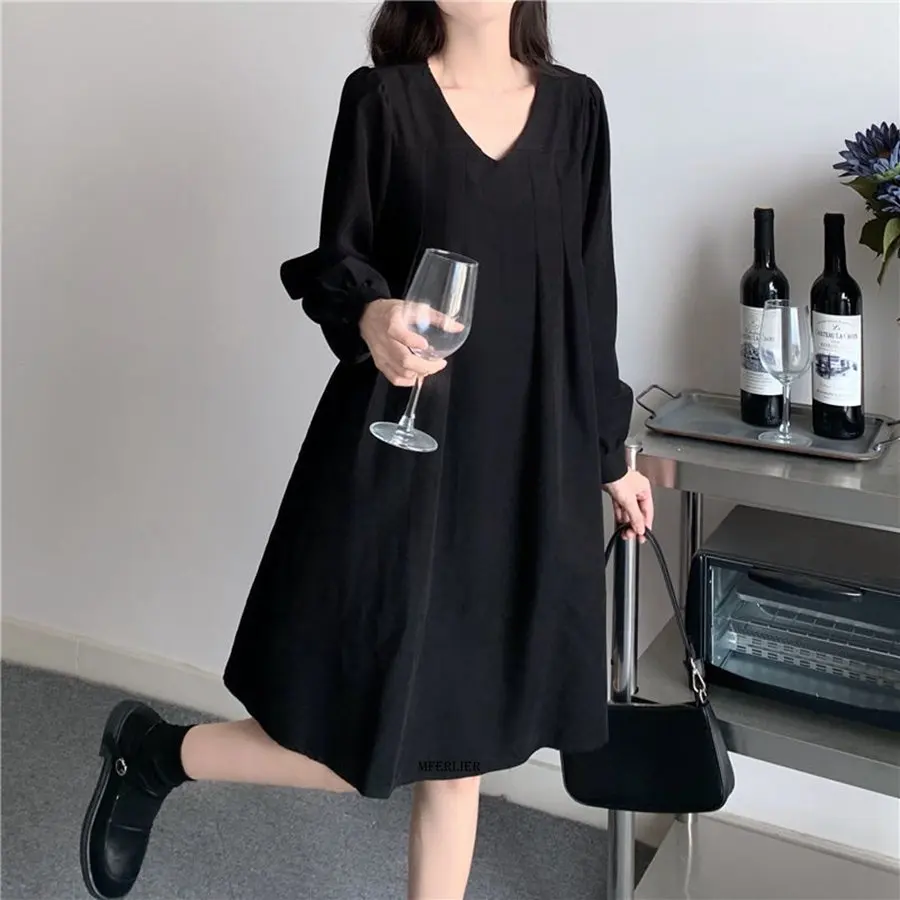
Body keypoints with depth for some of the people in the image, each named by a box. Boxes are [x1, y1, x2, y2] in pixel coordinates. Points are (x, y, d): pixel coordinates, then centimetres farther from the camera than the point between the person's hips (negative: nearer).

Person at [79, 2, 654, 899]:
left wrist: (608, 452, 13)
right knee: (372, 740, -2)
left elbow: (586, 293, 10)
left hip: (528, 454, 4)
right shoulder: (382, 98, -2)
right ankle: (152, 752, 24)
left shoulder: (575, 107, 7)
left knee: (456, 745, 12)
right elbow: (336, 262, -3)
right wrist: (370, 317, -27)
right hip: (401, 448, -4)